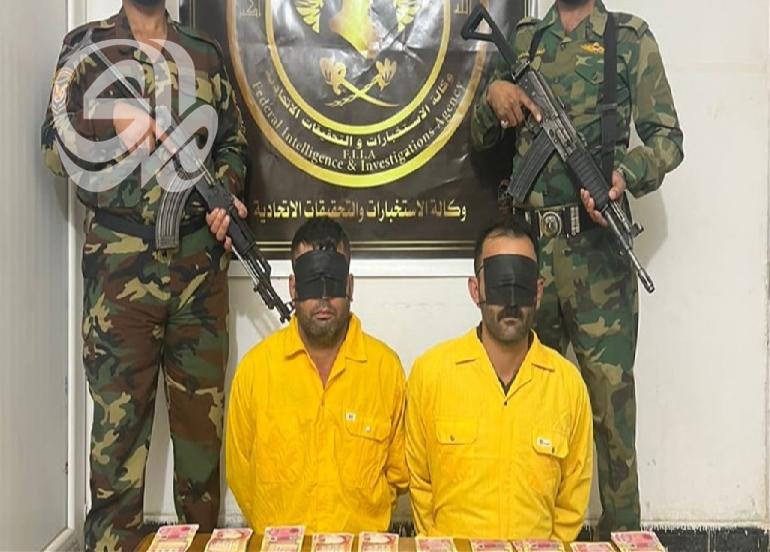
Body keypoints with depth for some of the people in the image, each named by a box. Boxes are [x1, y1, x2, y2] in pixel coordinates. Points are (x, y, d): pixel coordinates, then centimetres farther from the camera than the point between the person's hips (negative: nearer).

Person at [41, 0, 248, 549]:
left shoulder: (206, 53, 16)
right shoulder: (87, 46, 9)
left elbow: (233, 142, 17)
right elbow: (54, 146, 1)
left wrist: (227, 194, -2)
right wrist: (113, 123, -16)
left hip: (201, 256, 3)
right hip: (121, 259, -2)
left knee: (203, 403, 6)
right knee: (120, 407, -2)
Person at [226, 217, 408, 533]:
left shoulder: (386, 366, -1)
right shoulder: (255, 367, -1)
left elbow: (398, 472, 8)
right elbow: (240, 472, 7)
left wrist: (364, 524, 3)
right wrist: (277, 535, 2)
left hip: (362, 541, 0)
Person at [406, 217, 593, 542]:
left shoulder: (568, 382, -1)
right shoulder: (429, 371, -4)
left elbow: (572, 501, 9)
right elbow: (419, 483, 5)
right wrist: (441, 544, 1)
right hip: (449, 544, -1)